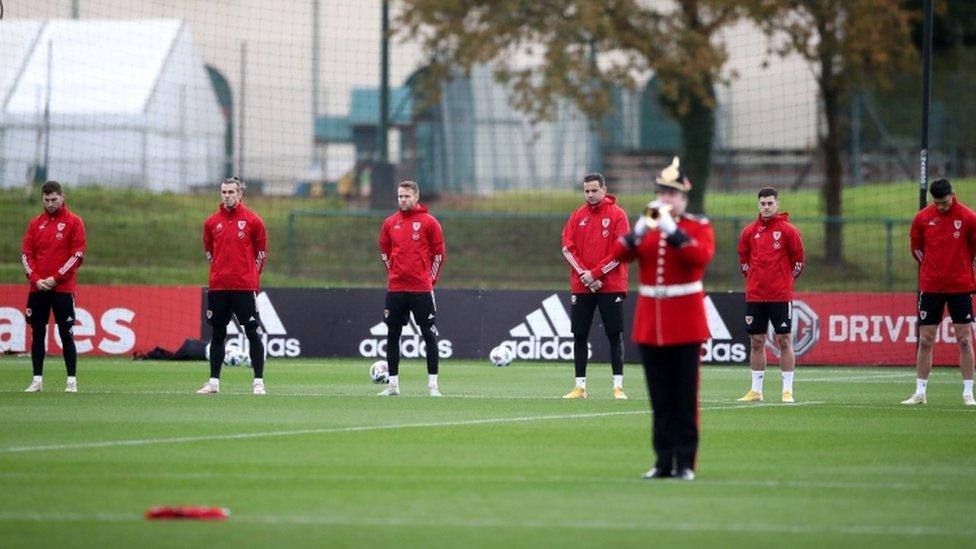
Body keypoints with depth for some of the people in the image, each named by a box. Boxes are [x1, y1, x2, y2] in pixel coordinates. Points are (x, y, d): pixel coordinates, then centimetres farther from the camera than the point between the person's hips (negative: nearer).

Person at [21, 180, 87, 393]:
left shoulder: (74, 222, 0)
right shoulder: (35, 223, 12)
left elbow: (78, 255, -6)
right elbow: (26, 254, 9)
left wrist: (55, 279, -12)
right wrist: (36, 279, -7)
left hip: (63, 288, -4)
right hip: (37, 288, 4)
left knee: (66, 334, -3)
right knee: (37, 334, 3)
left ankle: (72, 381, 0)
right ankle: (37, 380, 8)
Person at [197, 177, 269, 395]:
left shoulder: (253, 221, -1)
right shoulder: (211, 222, 8)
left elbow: (261, 253, 7)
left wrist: (250, 276, 8)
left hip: (245, 287, -3)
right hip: (218, 288, 3)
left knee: (252, 333, -4)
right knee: (217, 334, 7)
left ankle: (259, 382, -1)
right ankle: (214, 382, 12)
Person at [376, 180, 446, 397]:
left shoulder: (429, 222, -2)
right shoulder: (390, 223, 8)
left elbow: (439, 253, 2)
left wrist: (431, 279, 0)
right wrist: (394, 273, 12)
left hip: (421, 289, -4)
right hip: (395, 289, 4)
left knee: (429, 335, -3)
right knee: (392, 335, 5)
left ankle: (433, 385, -1)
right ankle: (393, 384, 12)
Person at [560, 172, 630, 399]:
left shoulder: (617, 215, -1)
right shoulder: (577, 216, 10)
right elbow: (568, 248, 4)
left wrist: (595, 273, -13)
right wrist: (584, 274, -10)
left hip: (611, 285, -4)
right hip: (581, 287, 4)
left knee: (615, 335, -3)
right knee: (579, 335, 3)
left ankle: (618, 386, -1)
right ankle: (580, 386, 8)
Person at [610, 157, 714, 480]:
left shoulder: (699, 227, 1)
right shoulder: (645, 227, 11)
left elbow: (701, 257, -20)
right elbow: (615, 256, -2)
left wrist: (672, 230, -22)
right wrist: (639, 232, -16)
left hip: (685, 326, -3)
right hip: (649, 324, 3)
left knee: (685, 398, -3)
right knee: (660, 400, 5)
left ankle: (685, 463, 1)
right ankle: (664, 462, 9)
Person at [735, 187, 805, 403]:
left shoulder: (787, 230, -3)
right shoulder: (749, 231, 7)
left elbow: (798, 260, 4)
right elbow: (743, 259, 18)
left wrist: (785, 281, 8)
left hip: (781, 296, -3)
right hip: (754, 295, 3)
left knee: (784, 340, -2)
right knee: (756, 342, 6)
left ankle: (787, 390, 0)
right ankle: (756, 390, 12)